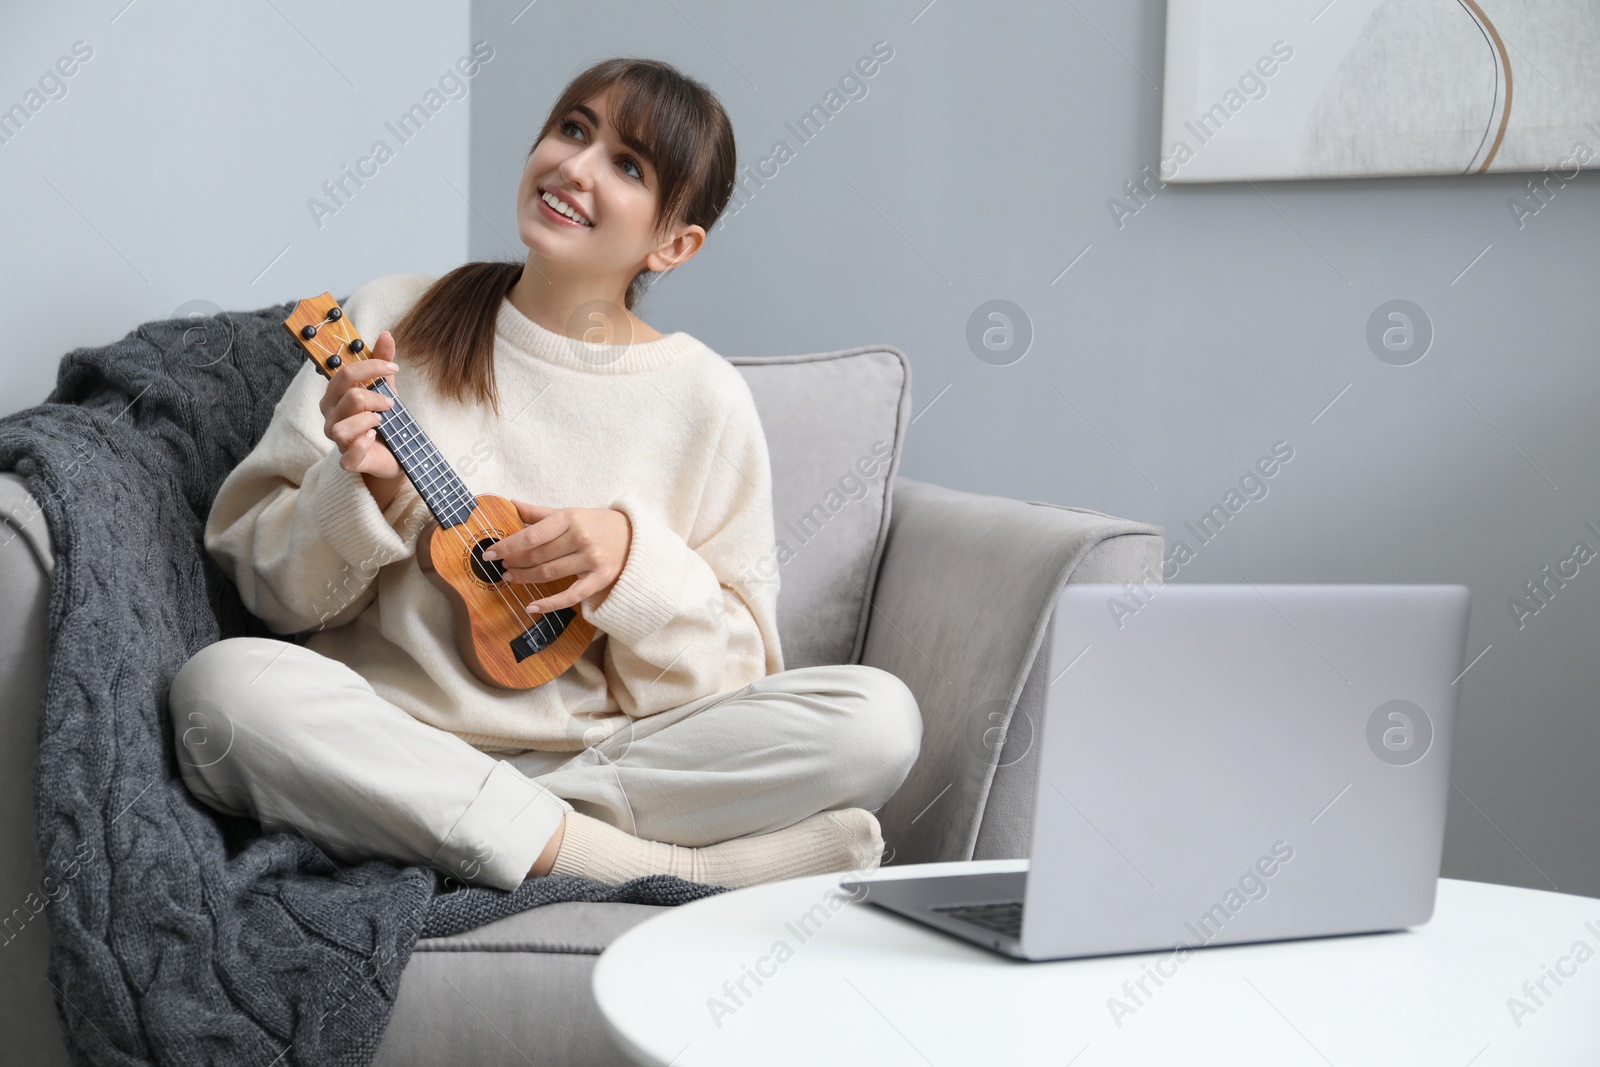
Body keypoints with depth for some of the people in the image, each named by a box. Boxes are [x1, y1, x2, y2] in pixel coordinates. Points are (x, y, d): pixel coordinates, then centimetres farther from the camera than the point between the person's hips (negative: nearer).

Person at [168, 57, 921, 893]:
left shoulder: (705, 401, 4)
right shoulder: (390, 323, 5)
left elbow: (729, 674, 5)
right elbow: (276, 589, 6)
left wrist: (634, 559, -12)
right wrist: (361, 490, -13)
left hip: (601, 755, -1)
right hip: (385, 743, 1)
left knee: (877, 716, -21)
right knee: (224, 682, -32)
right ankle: (661, 869, -30)